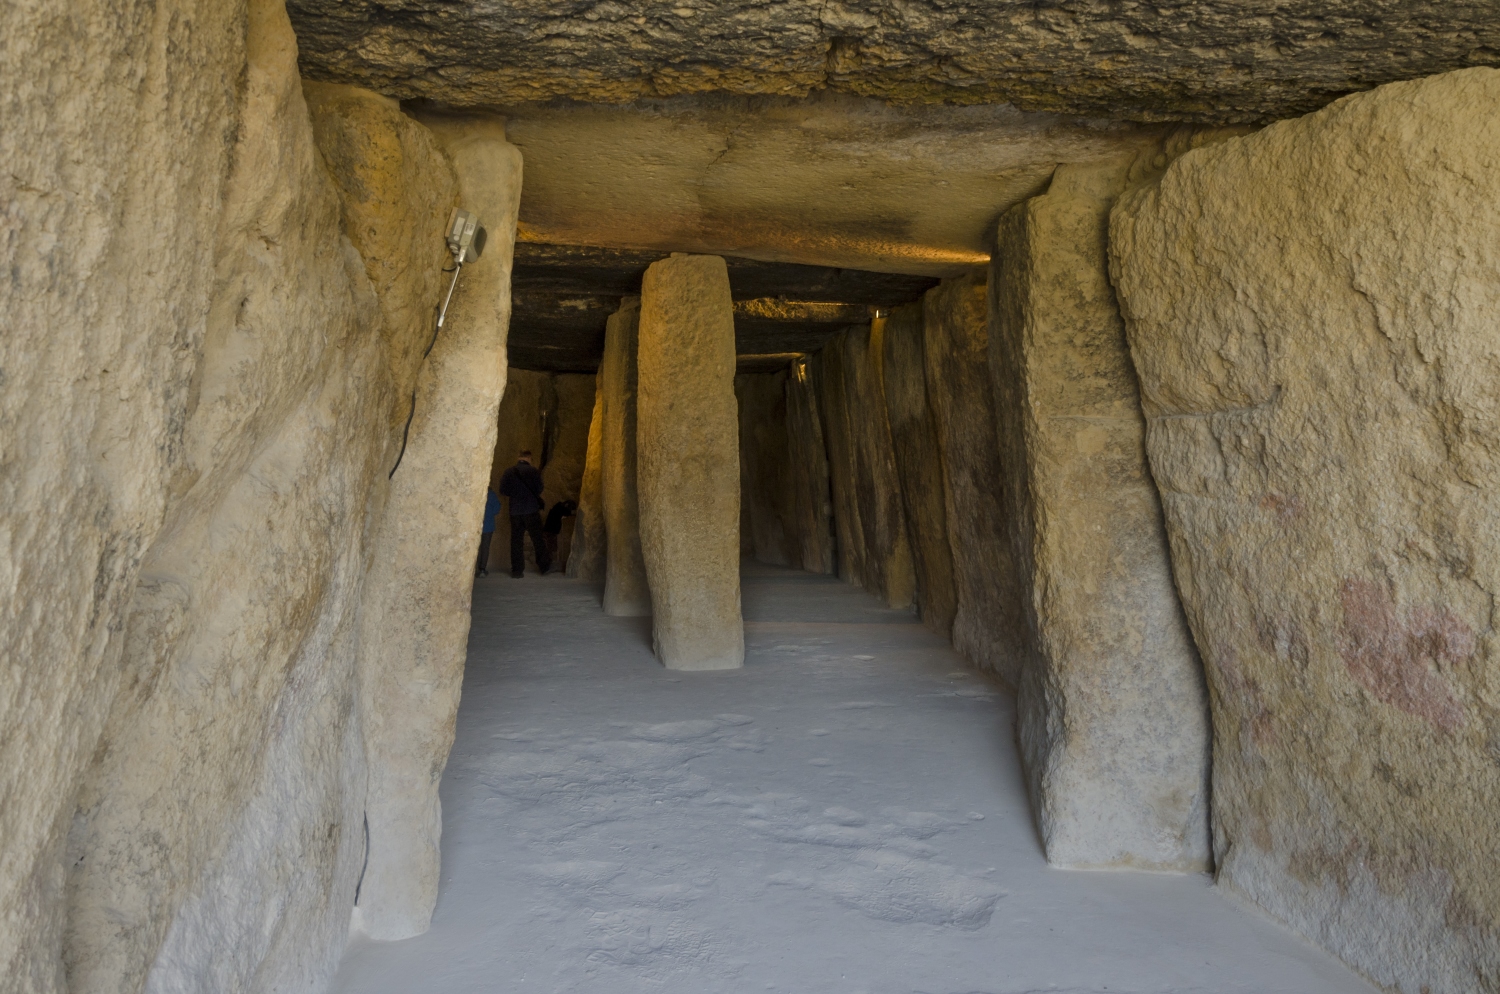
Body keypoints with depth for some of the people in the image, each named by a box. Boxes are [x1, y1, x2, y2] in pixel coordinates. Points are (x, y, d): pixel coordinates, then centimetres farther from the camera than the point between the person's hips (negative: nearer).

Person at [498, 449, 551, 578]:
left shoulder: (508, 472, 3)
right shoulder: (533, 471, -5)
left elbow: (503, 492, 3)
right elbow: (539, 491, -5)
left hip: (515, 511, 2)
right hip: (531, 510, -2)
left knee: (516, 541, 5)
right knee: (537, 539, 6)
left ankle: (517, 570, 5)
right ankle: (544, 565, 10)